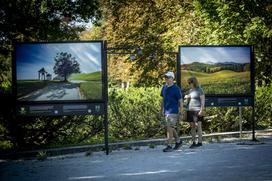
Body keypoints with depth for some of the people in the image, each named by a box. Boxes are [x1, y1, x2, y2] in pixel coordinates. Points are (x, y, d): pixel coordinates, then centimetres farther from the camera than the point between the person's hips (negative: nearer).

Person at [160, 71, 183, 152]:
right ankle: (178, 141, 32)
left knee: (169, 128, -11)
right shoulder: (164, 87, 9)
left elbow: (180, 101, -8)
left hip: (173, 112, -7)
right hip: (166, 111, 7)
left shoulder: (176, 89, -10)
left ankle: (169, 146, -7)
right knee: (170, 128, 15)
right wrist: (161, 110, 17)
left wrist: (180, 113, -11)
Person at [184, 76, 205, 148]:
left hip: (197, 110, -7)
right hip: (190, 110, 7)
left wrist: (201, 110, -17)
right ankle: (193, 142, 7)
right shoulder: (190, 90, 16)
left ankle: (200, 142, -3)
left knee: (198, 126, -6)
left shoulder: (199, 90, -5)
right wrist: (186, 98, 1)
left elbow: (203, 100, -9)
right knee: (192, 127, 4)